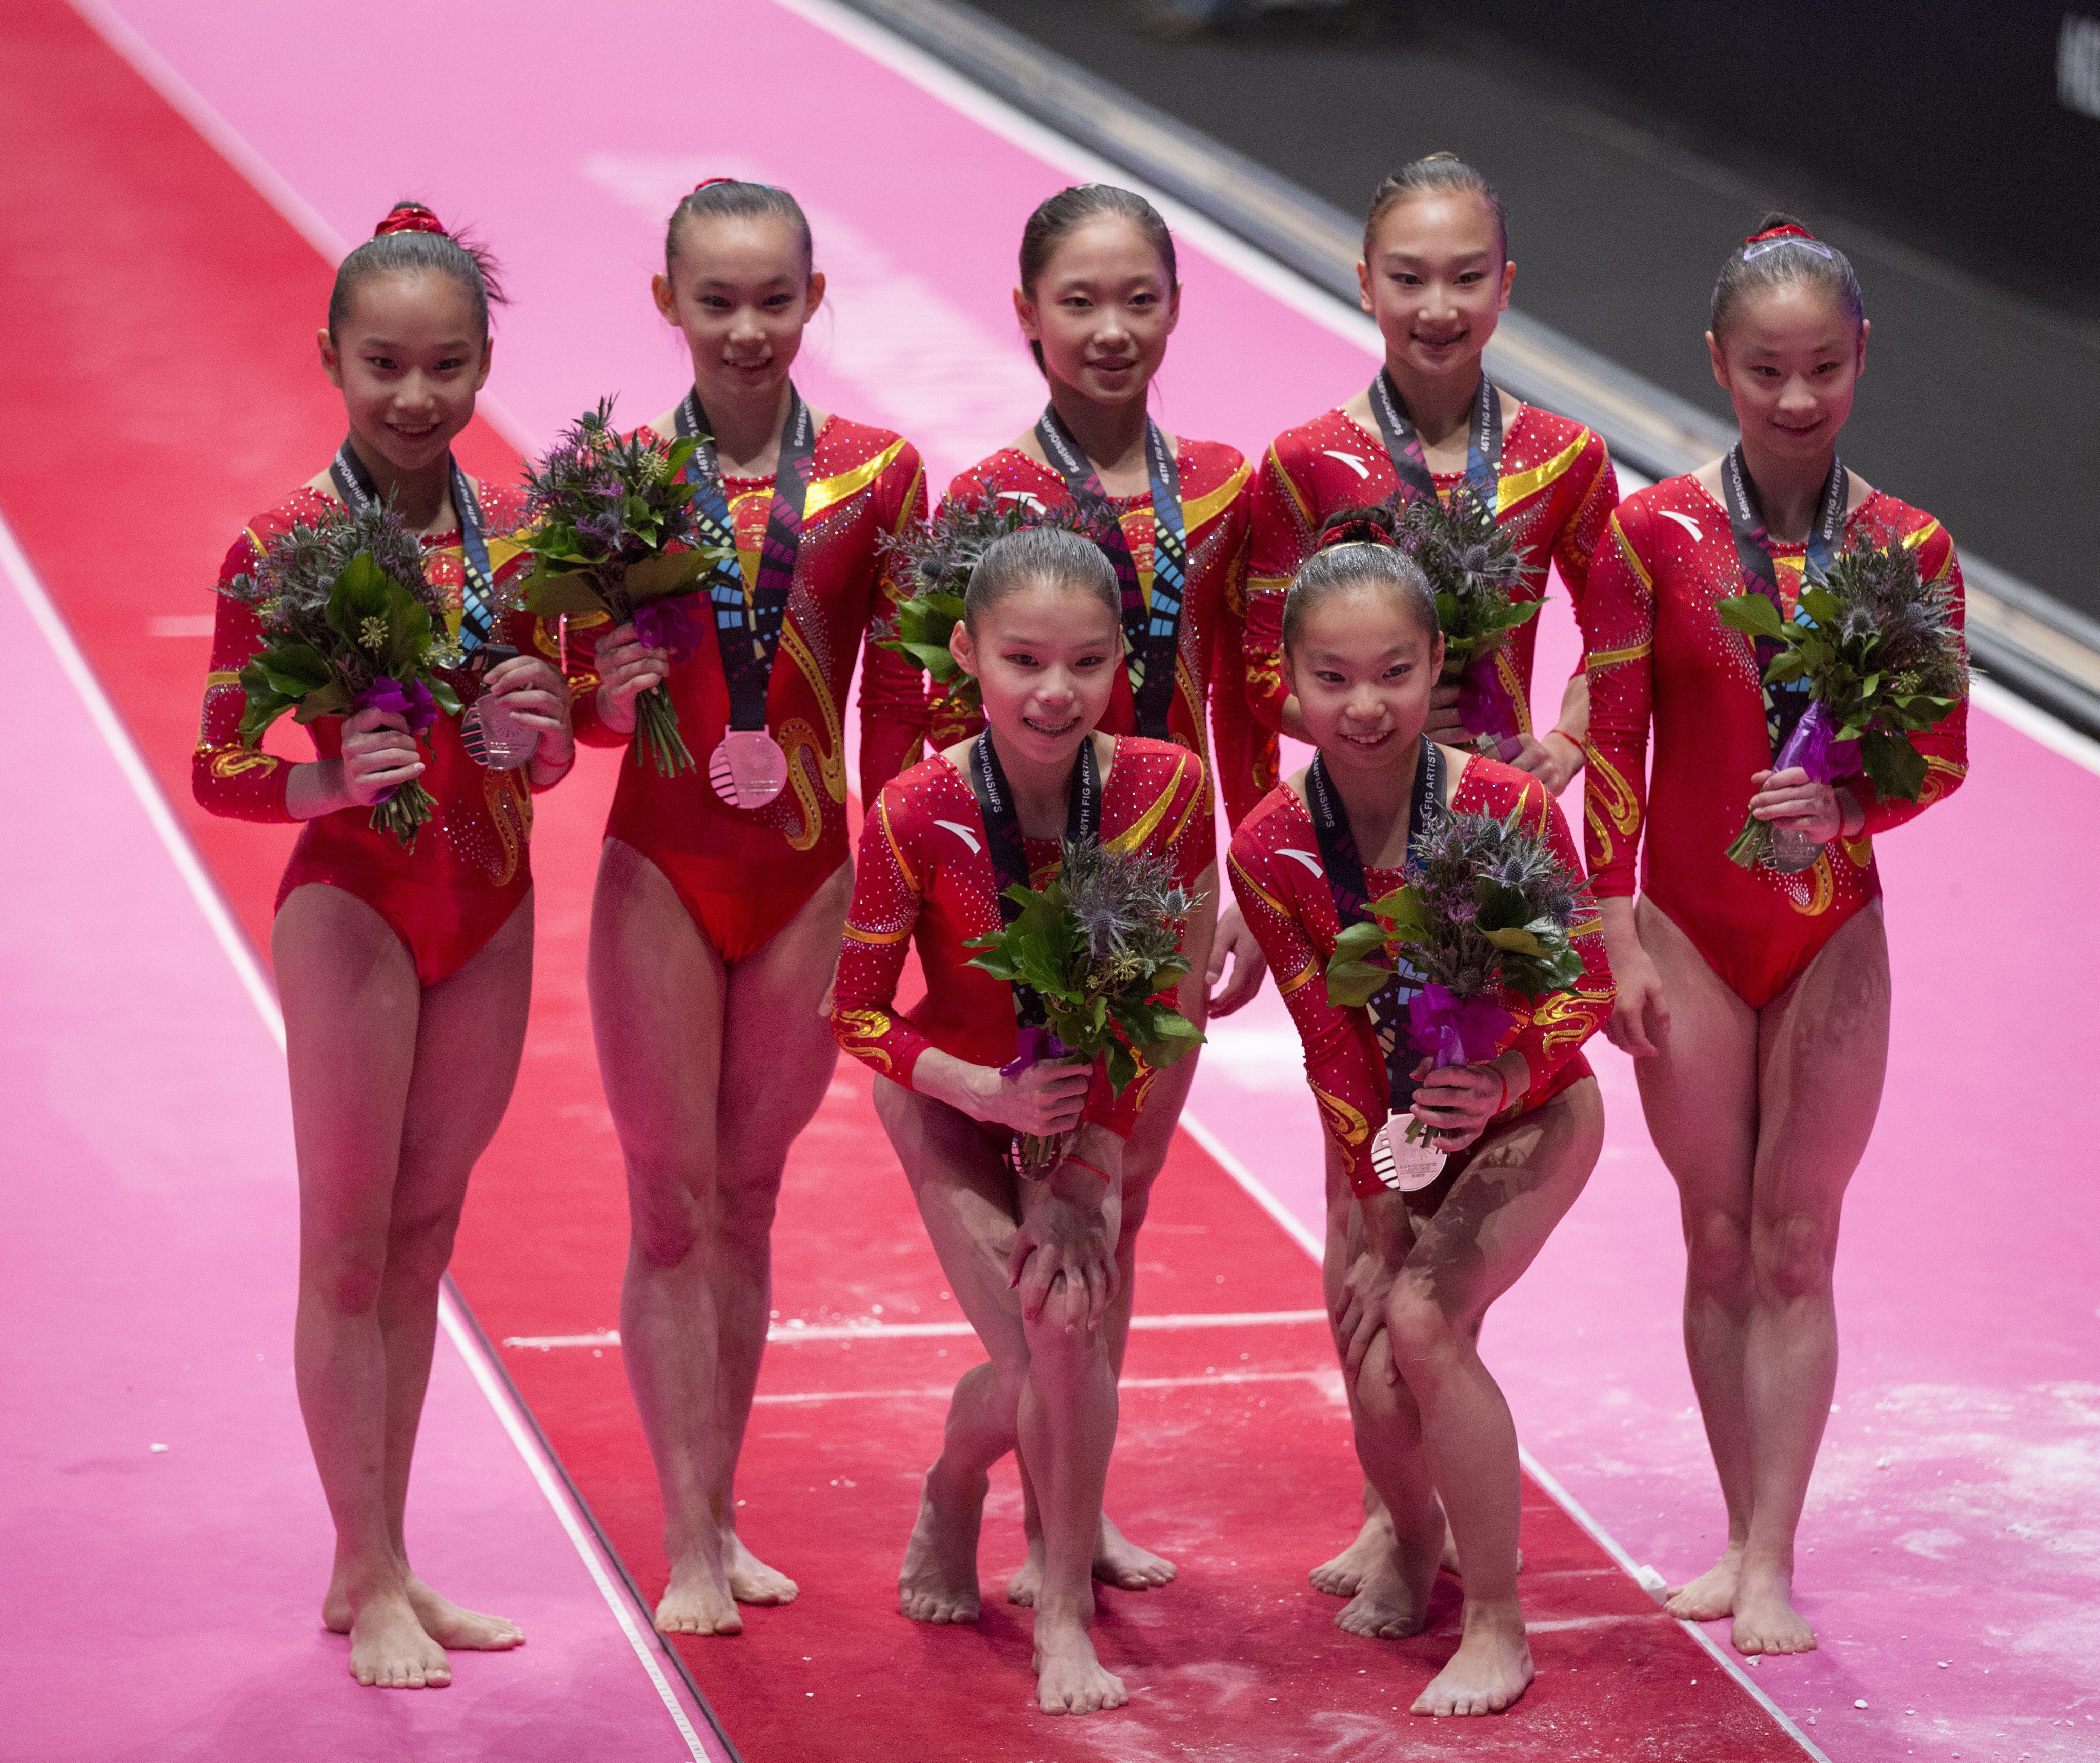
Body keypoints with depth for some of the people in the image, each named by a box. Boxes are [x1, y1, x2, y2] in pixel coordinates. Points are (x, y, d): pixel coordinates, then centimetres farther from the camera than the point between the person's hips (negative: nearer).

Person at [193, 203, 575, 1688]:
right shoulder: (282, 546, -11)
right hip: (353, 898, -5)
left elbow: (548, 759, 9)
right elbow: (220, 770, -9)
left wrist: (546, 723, -13)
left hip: (492, 907, 5)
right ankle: (375, 1582, 7)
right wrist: (333, 778, -27)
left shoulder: (516, 534, 2)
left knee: (423, 1240, 12)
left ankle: (376, 1567, 22)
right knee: (349, 1245, 0)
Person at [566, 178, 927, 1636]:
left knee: (749, 1198, 12)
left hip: (810, 875, 1)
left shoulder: (875, 474, -2)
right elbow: (580, 702, 2)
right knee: (672, 1202, 1)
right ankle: (688, 1543, 4)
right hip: (660, 872, -1)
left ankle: (722, 1516, 22)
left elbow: (900, 696, 1)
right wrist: (606, 695, -20)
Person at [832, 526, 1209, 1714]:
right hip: (951, 1096, -1)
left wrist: (1091, 1171, -14)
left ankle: (1066, 1615, 3)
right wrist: (988, 1092, -27)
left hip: (1089, 1101, 2)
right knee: (1037, 1358, -12)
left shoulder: (1165, 788, -21)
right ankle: (951, 1497, 23)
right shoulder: (918, 813, -26)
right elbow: (856, 1012, -14)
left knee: (1070, 1322, -16)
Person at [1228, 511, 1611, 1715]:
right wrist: (1379, 1218, -13)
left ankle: (1498, 1621, -8)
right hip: (1382, 1126, 3)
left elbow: (1586, 990, -16)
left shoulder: (1509, 807, -25)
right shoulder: (1271, 848, -18)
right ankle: (1413, 1540, 30)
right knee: (1377, 1386, -7)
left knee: (1425, 1322, -23)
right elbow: (1334, 1046, -12)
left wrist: (1500, 1084, -34)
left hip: (1528, 1116, -3)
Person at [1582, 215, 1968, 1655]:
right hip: (1690, 933, 0)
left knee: (1796, 1249, 2)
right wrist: (1616, 938, -6)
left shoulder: (1907, 549, -5)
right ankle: (1742, 1534, 18)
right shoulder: (1656, 534, -7)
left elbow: (1944, 754, -1)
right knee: (1717, 1243, 8)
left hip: (1833, 937, 0)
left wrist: (1845, 805, -21)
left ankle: (1773, 1563, 5)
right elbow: (1614, 747, -3)